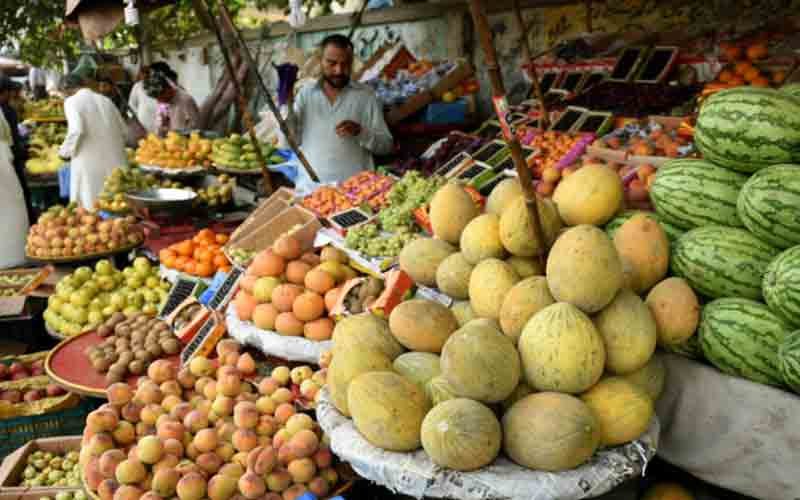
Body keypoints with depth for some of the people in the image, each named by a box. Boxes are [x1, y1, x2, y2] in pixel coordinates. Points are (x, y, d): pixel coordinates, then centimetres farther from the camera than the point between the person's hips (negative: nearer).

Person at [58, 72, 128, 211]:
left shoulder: (72, 101, 0)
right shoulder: (105, 99, 15)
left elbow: (76, 131, -15)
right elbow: (123, 129, 14)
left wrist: (65, 151, 0)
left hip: (90, 162, -5)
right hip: (115, 160, 5)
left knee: (92, 207, 0)